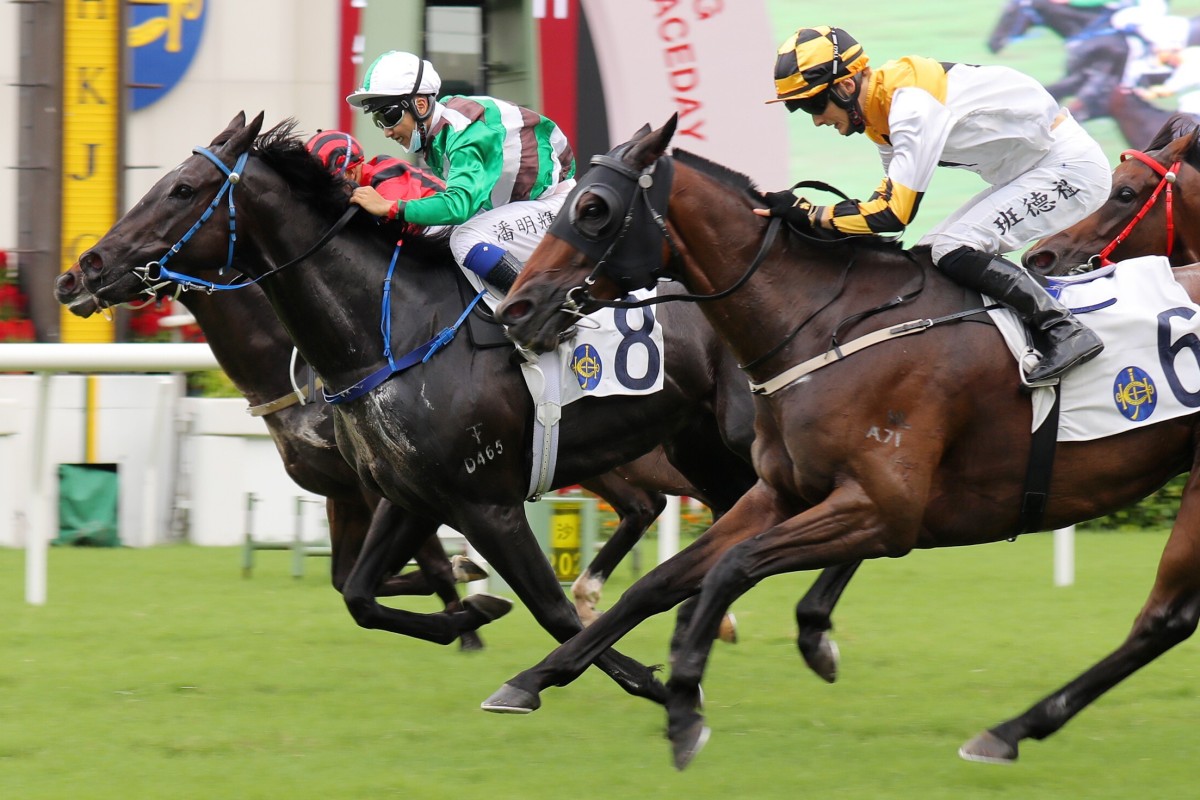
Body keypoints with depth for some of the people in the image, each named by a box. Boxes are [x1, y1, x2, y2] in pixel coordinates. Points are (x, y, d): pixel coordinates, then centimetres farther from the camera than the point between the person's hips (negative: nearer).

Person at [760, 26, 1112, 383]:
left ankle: (1064, 331, -17)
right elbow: (890, 203, 9)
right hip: (1028, 174, 10)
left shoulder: (912, 105, -27)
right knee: (928, 257, 6)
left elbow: (893, 214, -31)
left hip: (1070, 166, -10)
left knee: (955, 251, -21)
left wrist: (807, 212, -25)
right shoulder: (881, 108, 3)